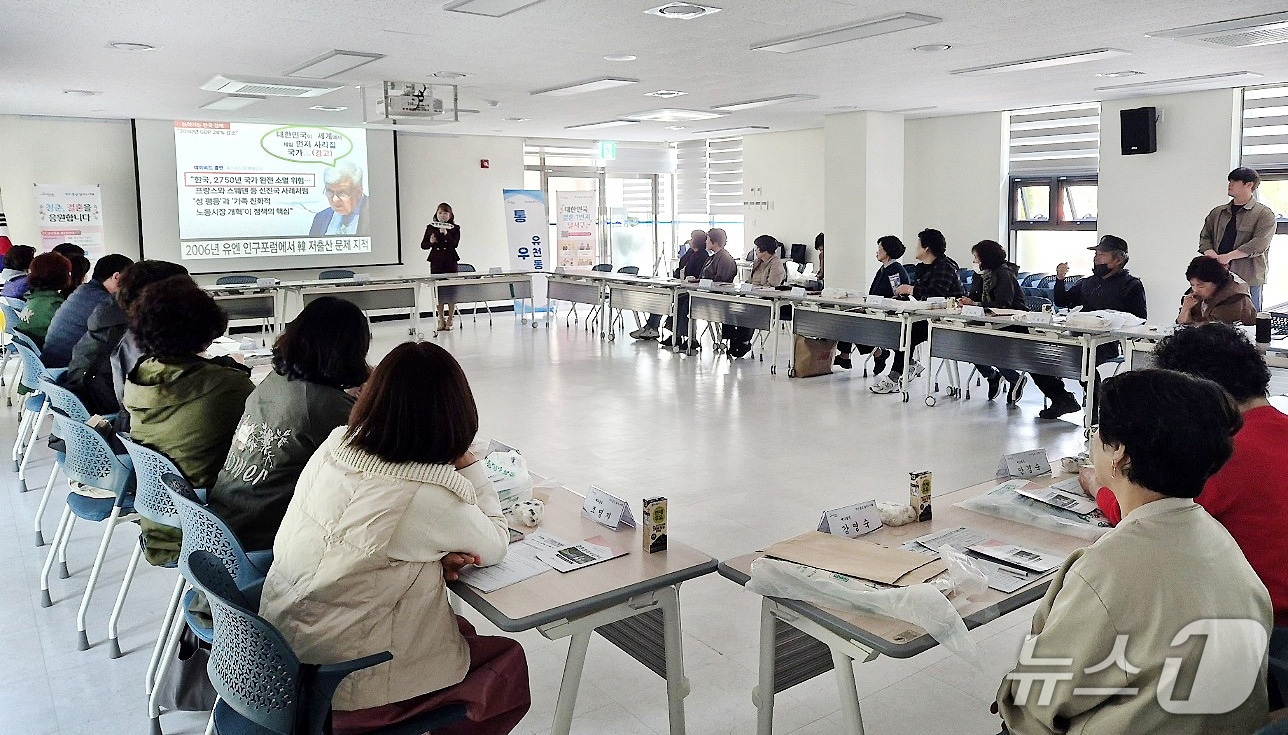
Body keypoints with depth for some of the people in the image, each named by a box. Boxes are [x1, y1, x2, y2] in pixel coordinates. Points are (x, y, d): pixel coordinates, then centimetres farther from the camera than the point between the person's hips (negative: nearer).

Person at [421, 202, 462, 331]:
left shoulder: (455, 228, 2)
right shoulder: (430, 228, 6)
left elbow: (455, 244, -11)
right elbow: (423, 245, 8)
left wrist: (446, 234, -24)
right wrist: (430, 242, -12)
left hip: (450, 262, -1)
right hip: (436, 262, 2)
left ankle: (450, 320, 8)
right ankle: (441, 319, 13)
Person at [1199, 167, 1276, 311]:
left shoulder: (1264, 214, 1)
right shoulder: (1217, 213, 17)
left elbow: (1259, 244, -11)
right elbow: (1204, 238, 13)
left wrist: (1227, 256, -17)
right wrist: (1213, 256, -7)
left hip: (1248, 278, -4)